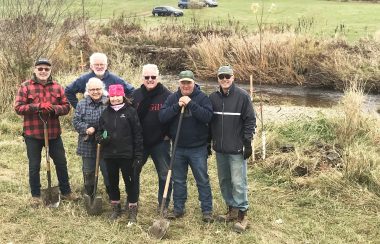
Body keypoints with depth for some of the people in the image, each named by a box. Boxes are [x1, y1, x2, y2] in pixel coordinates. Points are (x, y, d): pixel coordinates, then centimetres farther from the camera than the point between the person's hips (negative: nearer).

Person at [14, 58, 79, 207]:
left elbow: (66, 106, 3)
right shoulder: (26, 87, -4)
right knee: (34, 166, 8)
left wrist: (54, 108, -19)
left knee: (61, 163, 11)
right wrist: (38, 106, -22)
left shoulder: (57, 87, 5)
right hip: (33, 133, -2)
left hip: (53, 133, 3)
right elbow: (18, 107, -10)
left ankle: (66, 192, 25)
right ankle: (35, 195, 22)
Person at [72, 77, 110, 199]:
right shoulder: (82, 104, 2)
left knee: (108, 170, 3)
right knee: (88, 171, 14)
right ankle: (89, 194, 31)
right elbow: (76, 121, -1)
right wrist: (86, 129, -18)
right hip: (87, 145, 2)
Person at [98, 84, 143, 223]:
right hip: (109, 155, 4)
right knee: (112, 182, 13)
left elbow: (138, 134, -6)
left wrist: (138, 155, -9)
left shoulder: (130, 112, -5)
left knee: (130, 181, 4)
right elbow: (101, 131, 18)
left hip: (126, 154, -4)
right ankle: (116, 208, 29)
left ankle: (132, 210, 15)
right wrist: (101, 138, -7)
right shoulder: (105, 113, 7)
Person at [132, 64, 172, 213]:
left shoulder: (166, 95, -8)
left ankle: (164, 205, 18)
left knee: (164, 175, 5)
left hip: (160, 142, -3)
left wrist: (169, 134, -8)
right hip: (139, 142, 3)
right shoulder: (135, 94, 2)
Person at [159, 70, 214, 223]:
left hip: (197, 148, -3)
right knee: (178, 180, 13)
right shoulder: (172, 98, 3)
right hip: (178, 148, 3)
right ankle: (178, 208, 25)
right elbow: (162, 117, -8)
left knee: (202, 180, 4)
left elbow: (207, 116, -20)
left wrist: (191, 104, -24)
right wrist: (177, 106, -19)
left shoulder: (202, 98, -6)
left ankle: (207, 210, 12)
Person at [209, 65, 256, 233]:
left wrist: (247, 143, -10)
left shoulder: (242, 96, -8)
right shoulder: (213, 97, 6)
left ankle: (242, 214, 6)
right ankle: (232, 210, 27)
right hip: (219, 149, 5)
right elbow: (209, 120, 13)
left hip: (237, 149, -5)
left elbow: (250, 120, -7)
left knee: (238, 182, -4)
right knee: (224, 181, 13)